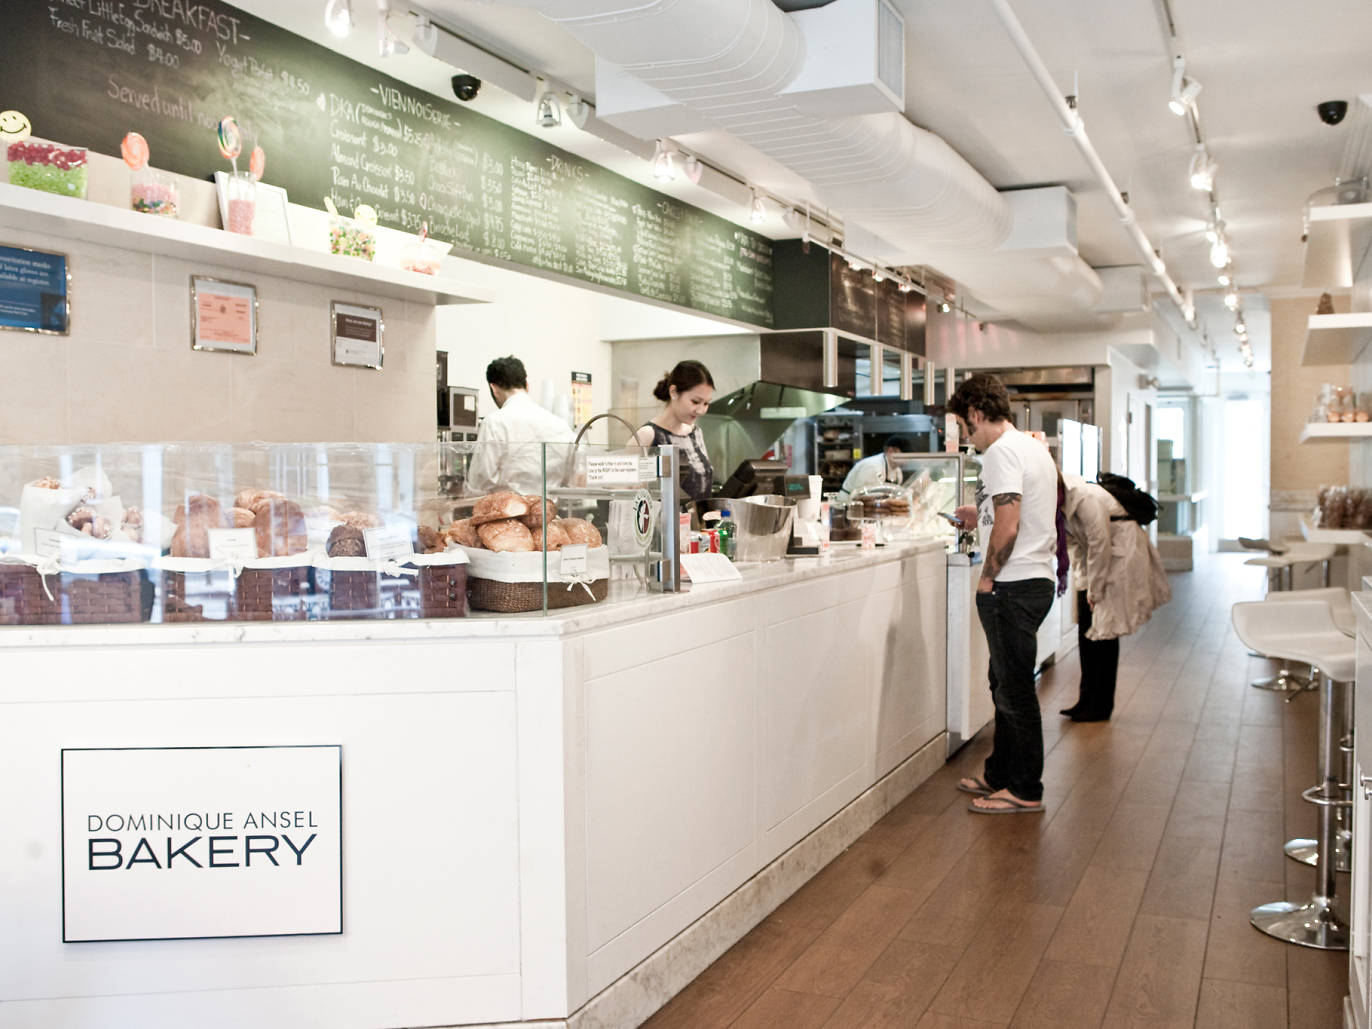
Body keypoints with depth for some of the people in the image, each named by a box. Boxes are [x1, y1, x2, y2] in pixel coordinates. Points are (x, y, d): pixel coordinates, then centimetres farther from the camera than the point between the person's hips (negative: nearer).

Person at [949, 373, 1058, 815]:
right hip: (1036, 581, 10)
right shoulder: (1033, 447, 16)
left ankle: (1025, 790, 8)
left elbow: (1007, 529, -23)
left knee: (1015, 691, -1)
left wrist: (987, 579, -13)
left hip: (1013, 587, -10)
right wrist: (979, 517, 24)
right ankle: (999, 774, 29)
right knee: (1006, 685, 18)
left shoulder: (1002, 451, -16)